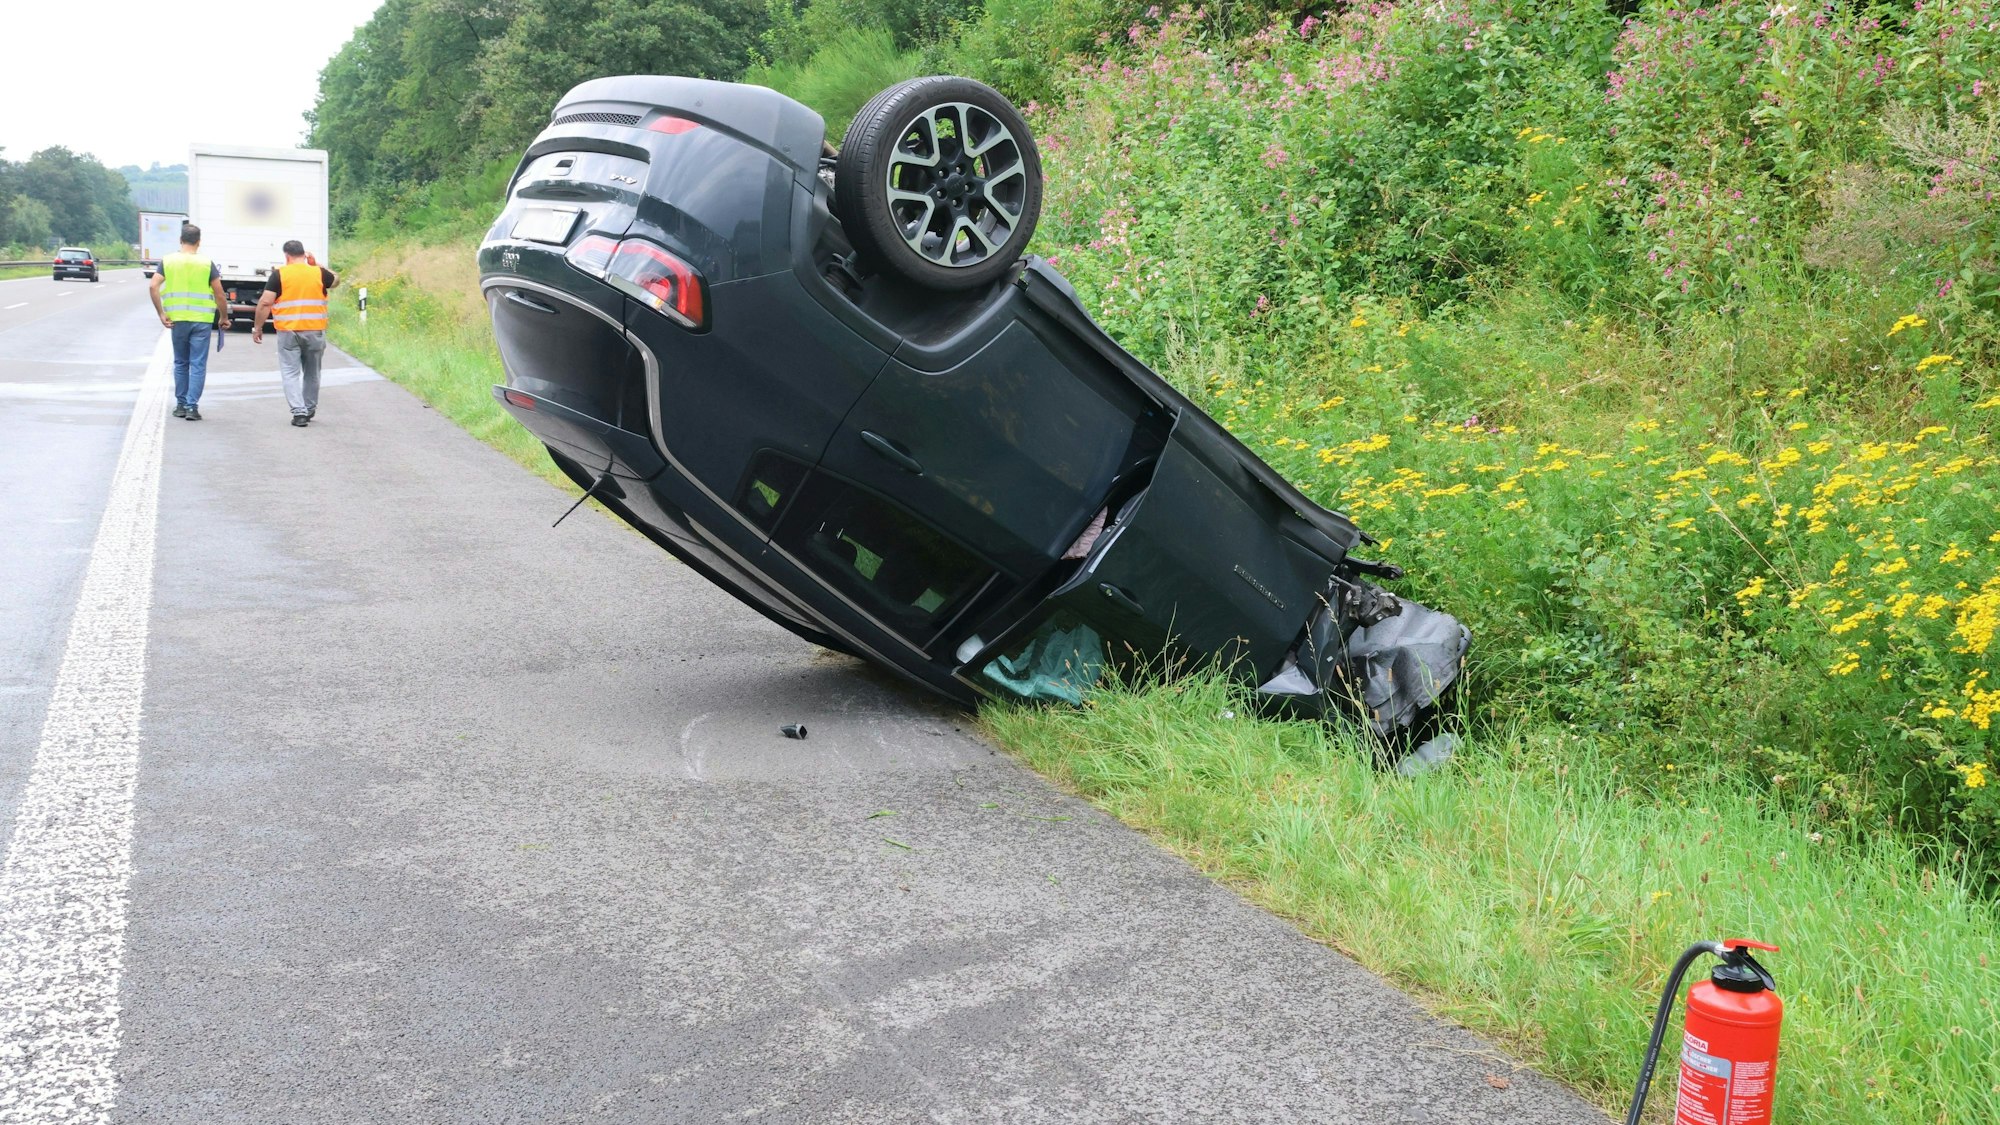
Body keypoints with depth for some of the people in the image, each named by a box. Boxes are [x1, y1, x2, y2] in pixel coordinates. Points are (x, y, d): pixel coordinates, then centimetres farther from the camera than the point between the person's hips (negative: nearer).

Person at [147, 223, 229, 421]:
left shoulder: (168, 261, 4)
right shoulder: (206, 264, -2)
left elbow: (154, 287, -6)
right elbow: (219, 295, -5)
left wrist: (161, 314, -2)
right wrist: (224, 318, 8)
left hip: (177, 320, 2)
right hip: (201, 321, -2)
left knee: (180, 363, 16)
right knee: (198, 365, 1)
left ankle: (180, 405, 20)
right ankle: (192, 407, -5)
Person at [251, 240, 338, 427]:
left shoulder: (279, 274, -4)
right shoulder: (319, 273, 2)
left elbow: (265, 303, -8)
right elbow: (336, 280, 25)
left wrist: (257, 327, 1)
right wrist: (316, 264, 24)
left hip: (288, 331, -2)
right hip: (315, 331, 2)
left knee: (290, 373, 3)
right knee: (312, 372, 18)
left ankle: (299, 412, -10)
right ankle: (310, 410, 30)